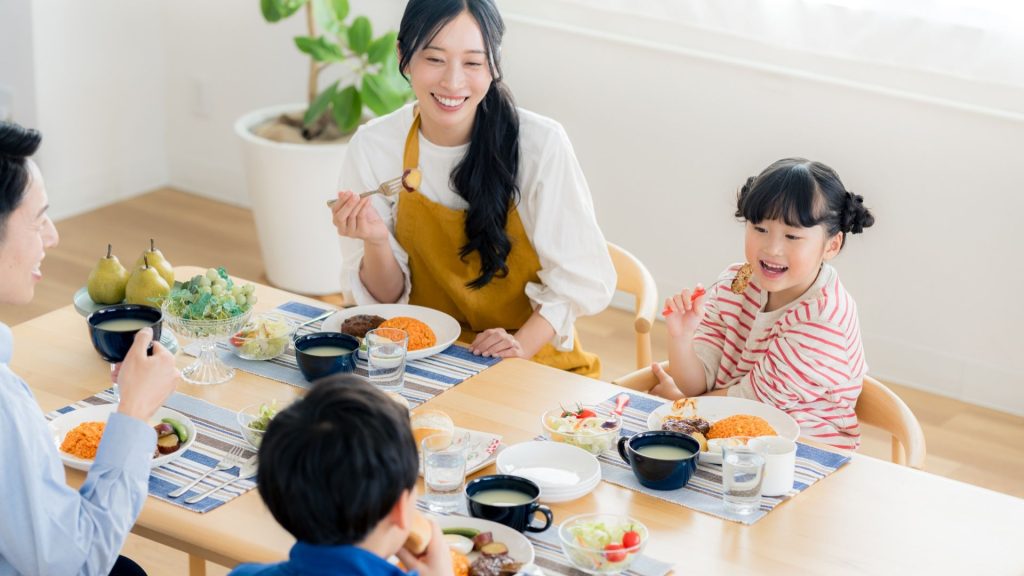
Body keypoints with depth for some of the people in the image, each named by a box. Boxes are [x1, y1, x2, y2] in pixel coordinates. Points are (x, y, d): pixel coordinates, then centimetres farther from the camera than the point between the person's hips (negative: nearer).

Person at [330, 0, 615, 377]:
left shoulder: (541, 144, -13)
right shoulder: (372, 148, -6)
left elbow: (581, 279, -5)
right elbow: (385, 299, 2)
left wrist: (522, 344, -20)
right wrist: (376, 243, -19)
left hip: (534, 361, -2)